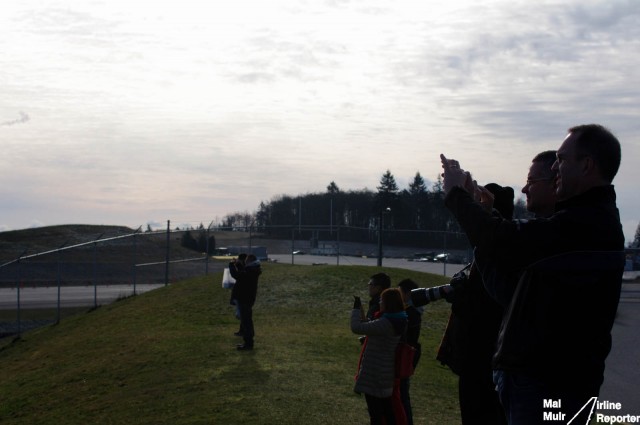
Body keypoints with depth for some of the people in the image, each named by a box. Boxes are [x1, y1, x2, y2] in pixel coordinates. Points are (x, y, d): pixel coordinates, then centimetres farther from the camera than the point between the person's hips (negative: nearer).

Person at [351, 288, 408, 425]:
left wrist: (356, 309, -9)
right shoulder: (398, 321, 2)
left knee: (375, 411, 0)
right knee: (387, 409, 19)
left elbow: (356, 328, -23)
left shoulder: (385, 324, -26)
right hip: (387, 373, 9)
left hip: (374, 374, -9)